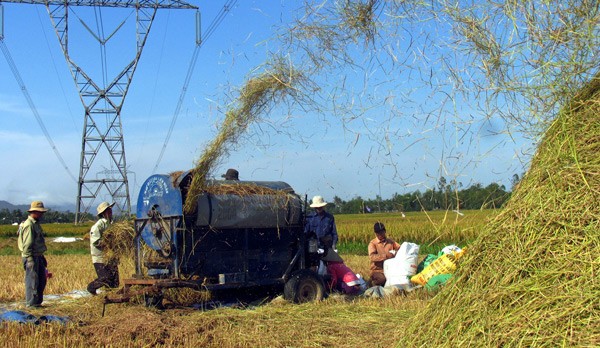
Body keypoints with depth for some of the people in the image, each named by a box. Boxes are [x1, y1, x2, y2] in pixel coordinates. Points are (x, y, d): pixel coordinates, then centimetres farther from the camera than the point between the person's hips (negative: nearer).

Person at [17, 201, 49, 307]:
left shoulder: (36, 224, 16)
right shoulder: (29, 225, -16)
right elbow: (27, 244, -20)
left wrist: (42, 258, 23)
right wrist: (30, 260, -23)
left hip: (38, 257, 10)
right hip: (31, 258, -10)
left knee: (41, 280, 14)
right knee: (32, 280, -5)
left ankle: (37, 302, 22)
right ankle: (31, 303, 2)